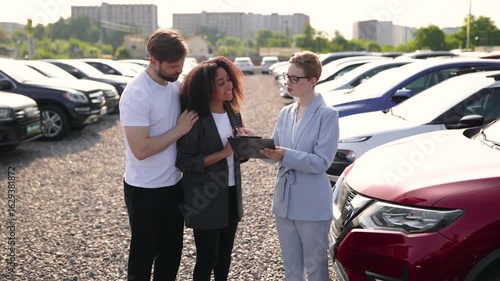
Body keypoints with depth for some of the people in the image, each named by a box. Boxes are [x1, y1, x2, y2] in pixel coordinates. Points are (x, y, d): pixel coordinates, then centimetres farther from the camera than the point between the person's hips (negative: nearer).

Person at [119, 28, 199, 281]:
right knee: (143, 256, 9)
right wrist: (179, 130, -18)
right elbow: (141, 149, -26)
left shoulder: (175, 83, 1)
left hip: (174, 184, 7)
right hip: (146, 191, -7)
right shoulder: (136, 94, -22)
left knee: (172, 253, 19)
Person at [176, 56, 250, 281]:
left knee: (224, 255, 17)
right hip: (205, 199, -6)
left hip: (231, 194, 7)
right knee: (206, 258, 3)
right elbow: (184, 163, -19)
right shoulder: (195, 120, -16)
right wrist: (223, 153, -24)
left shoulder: (233, 113, 5)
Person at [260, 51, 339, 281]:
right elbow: (275, 151, 5)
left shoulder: (327, 115, -12)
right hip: (284, 201, 6)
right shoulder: (285, 113, 8)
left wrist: (286, 156, -29)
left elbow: (321, 162, -18)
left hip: (312, 204, -6)